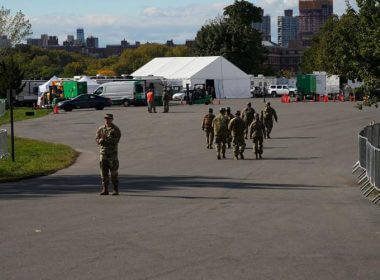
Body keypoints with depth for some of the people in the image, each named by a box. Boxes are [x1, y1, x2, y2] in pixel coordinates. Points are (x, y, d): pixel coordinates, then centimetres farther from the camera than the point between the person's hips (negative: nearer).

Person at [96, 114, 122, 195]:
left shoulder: (116, 130, -3)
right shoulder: (100, 129, 10)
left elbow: (116, 141, -12)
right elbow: (97, 141, 7)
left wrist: (106, 138, -20)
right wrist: (102, 139, -14)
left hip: (112, 153, -4)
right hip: (103, 153, 4)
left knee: (114, 173, -3)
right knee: (104, 172, 4)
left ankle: (115, 190, 3)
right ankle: (105, 190, 9)